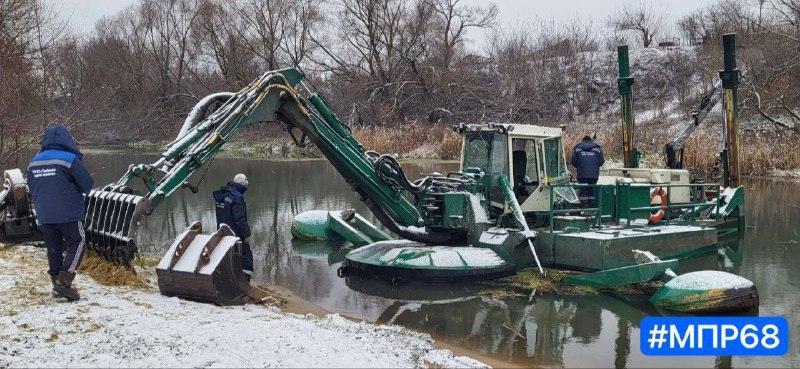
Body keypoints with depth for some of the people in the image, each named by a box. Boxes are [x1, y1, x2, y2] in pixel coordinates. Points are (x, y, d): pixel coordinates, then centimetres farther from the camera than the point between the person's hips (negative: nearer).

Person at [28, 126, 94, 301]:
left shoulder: (34, 162, 8)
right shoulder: (70, 159, -11)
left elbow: (32, 188, 18)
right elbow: (87, 184, -7)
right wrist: (76, 190, 14)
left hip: (44, 215, 6)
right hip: (69, 213, -6)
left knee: (53, 247, 17)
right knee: (77, 243, 3)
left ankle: (56, 279, 22)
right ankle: (64, 281, -10)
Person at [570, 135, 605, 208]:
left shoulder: (577, 148, 5)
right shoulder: (597, 149, 8)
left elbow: (573, 161, 2)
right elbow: (602, 161, 6)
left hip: (582, 174, -1)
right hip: (594, 174, 1)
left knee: (583, 191, 0)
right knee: (592, 191, 9)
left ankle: (584, 208, -7)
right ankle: (592, 208, 8)